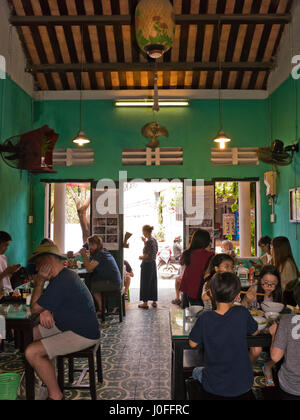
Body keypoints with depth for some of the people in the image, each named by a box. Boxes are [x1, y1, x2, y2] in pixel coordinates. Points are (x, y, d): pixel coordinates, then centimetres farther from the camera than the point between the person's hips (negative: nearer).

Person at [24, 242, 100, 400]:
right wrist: (45, 310, -5)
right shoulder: (66, 274, 9)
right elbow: (42, 304, 17)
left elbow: (34, 309, -16)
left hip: (83, 334, -10)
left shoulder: (61, 282, -25)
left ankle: (55, 395, -2)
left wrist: (39, 281, -10)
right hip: (71, 325, 11)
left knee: (32, 352, -18)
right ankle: (45, 374, 23)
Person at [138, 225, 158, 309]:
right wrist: (145, 242, 16)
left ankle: (145, 303, 9)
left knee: (145, 283, 2)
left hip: (147, 264, -9)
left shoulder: (149, 241, -20)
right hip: (153, 263, 9)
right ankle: (154, 301, 22)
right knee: (153, 282, 14)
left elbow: (147, 255, -22)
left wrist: (141, 257, -3)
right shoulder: (154, 240, 7)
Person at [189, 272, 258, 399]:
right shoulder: (242, 313, -19)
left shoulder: (205, 318, -20)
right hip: (243, 386, 1)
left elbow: (192, 343, -7)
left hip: (214, 387, 0)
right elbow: (255, 332, 2)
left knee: (197, 371, 31)